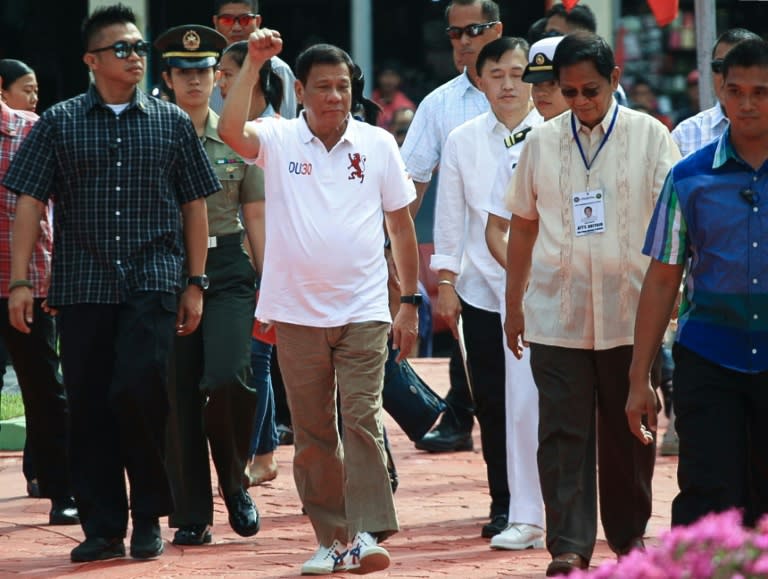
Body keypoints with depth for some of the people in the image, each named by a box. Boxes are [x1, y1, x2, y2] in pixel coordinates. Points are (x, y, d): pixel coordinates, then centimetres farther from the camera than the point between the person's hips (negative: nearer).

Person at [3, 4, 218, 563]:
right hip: (82, 286, 1)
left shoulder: (172, 123, 8)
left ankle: (149, 515, 1)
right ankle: (103, 528, 11)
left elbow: (194, 207, 11)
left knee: (138, 389, -16)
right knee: (88, 407, 3)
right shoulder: (59, 124, 6)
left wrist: (196, 284, 6)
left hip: (153, 284, -1)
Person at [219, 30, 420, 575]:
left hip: (363, 311, -1)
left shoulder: (378, 145, 4)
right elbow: (231, 130, -21)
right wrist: (253, 63, -24)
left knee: (362, 419, -12)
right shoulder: (278, 140, 1)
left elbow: (401, 225, 8)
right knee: (312, 433, 6)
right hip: (297, 313, 1)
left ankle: (368, 534, -14)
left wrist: (410, 302, 6)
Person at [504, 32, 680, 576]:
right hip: (557, 314, 1)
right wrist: (514, 301, 13)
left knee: (628, 430, 8)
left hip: (630, 312, -1)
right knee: (563, 430, -3)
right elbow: (523, 224, 13)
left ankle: (630, 533, 23)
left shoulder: (650, 136, 0)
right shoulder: (542, 141, 6)